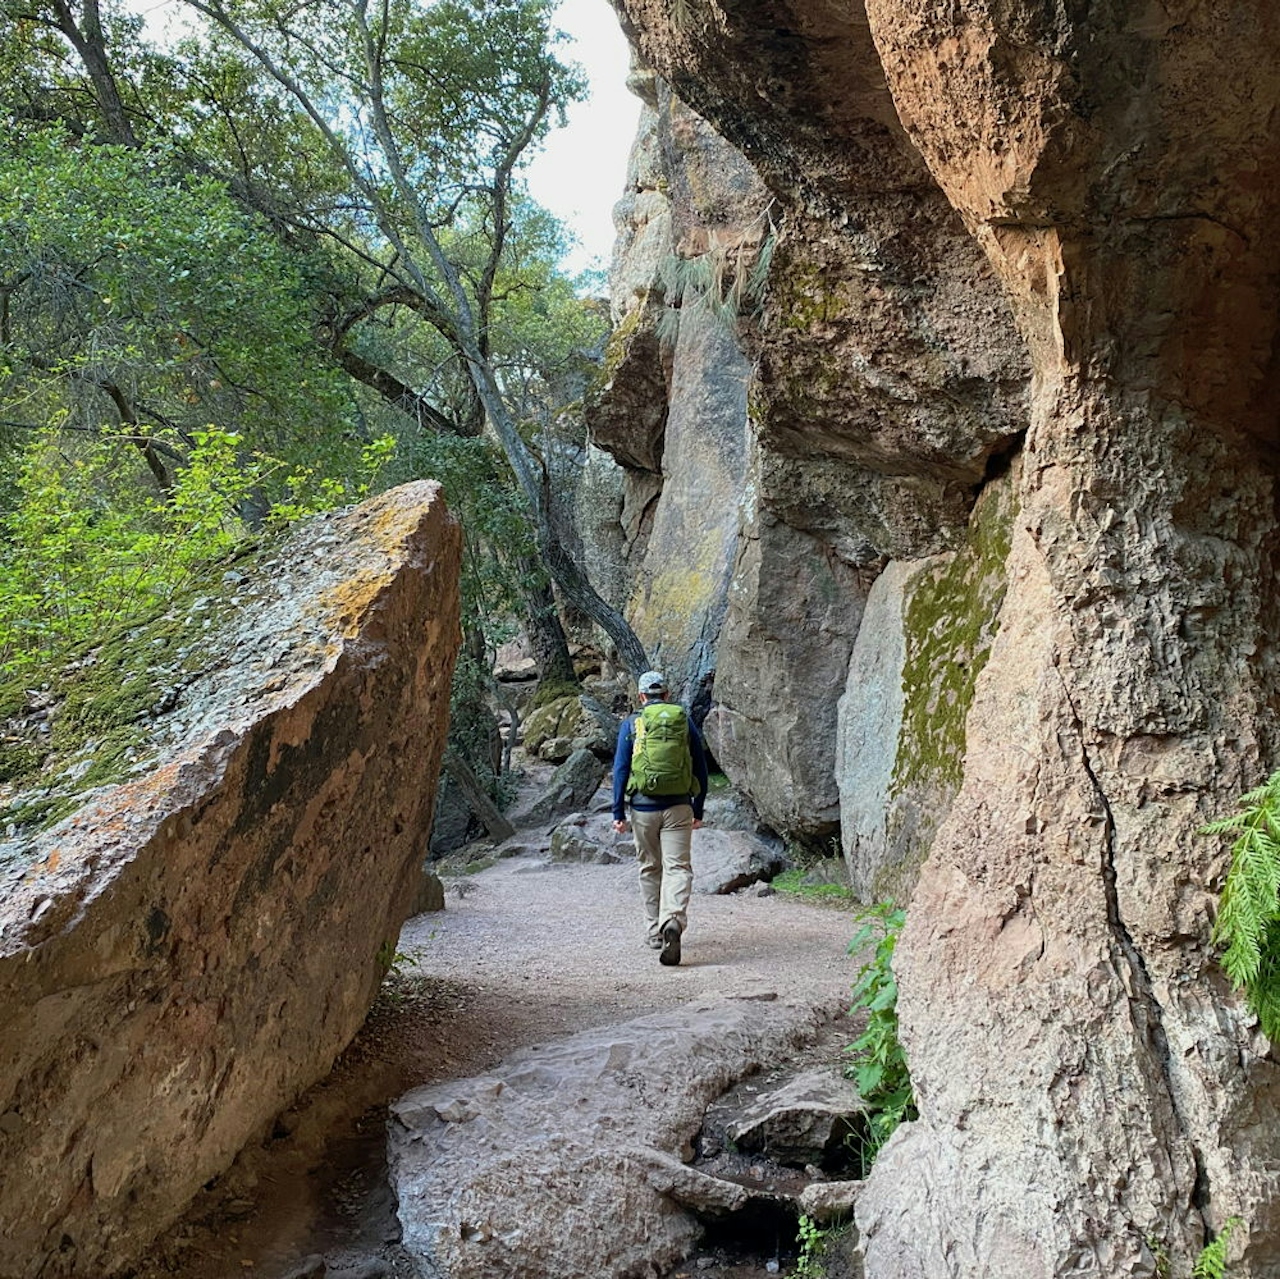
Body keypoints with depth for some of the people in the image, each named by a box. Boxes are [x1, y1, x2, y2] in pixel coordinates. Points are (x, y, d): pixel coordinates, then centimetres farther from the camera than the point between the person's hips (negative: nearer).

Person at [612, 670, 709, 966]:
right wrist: (698, 810, 15)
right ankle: (673, 921, -28)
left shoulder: (631, 724, 2)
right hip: (679, 807, 0)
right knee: (678, 867, -4)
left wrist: (618, 812, 3)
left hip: (644, 808, 0)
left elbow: (620, 769, -1)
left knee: (649, 869, 14)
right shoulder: (685, 722, 7)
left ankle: (655, 932, 21)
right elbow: (700, 769, 8)